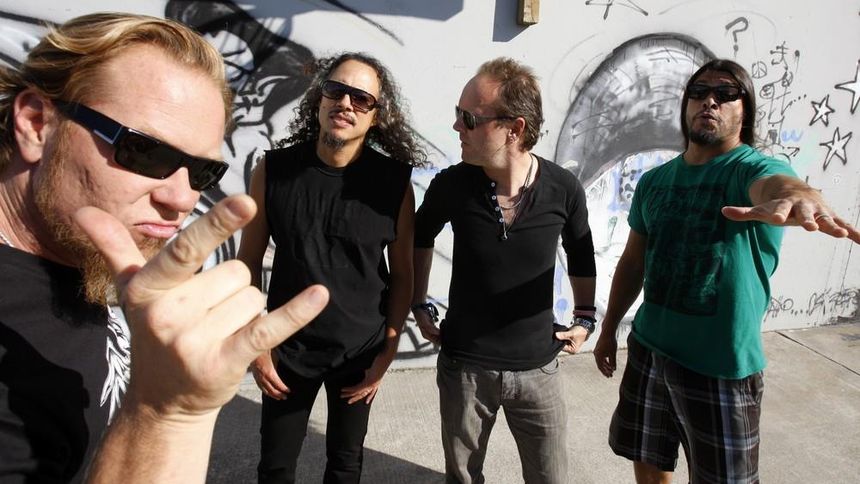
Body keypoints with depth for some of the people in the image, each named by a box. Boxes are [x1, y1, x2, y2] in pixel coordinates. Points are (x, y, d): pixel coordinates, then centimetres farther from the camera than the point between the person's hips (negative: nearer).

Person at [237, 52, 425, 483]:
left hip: (361, 352, 0)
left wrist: (387, 352, -3)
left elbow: (402, 275, -4)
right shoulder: (273, 171, -11)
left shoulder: (394, 181, -12)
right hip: (288, 349, 1)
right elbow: (249, 262, -3)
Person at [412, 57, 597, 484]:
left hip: (537, 367, 0)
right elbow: (420, 238, 8)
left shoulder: (564, 190, -13)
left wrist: (585, 319, 7)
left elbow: (580, 255, 8)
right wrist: (419, 307, 7)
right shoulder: (451, 185, -14)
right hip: (463, 365, 0)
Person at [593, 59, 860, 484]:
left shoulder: (754, 167, -10)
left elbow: (777, 184, -36)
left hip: (722, 364, -4)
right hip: (648, 349, 5)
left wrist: (799, 196, -60)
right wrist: (608, 329, 13)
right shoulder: (653, 181, 5)